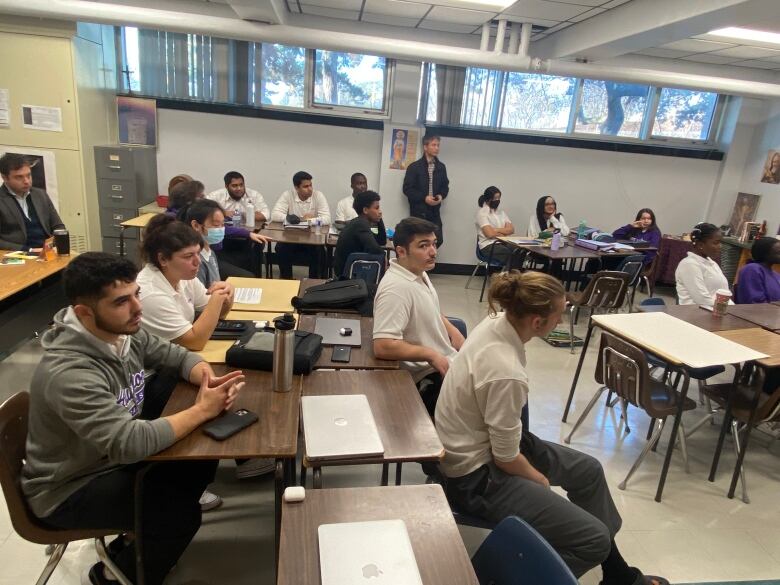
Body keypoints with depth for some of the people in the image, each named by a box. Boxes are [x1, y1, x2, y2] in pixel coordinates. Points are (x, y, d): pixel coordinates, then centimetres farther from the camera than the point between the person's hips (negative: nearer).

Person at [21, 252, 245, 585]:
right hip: (70, 488, -8)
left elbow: (177, 356, 3)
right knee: (182, 514, -18)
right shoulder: (70, 373, -35)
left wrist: (208, 380, -18)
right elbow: (129, 443, -39)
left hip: (113, 456, 8)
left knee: (202, 458, 1)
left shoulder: (124, 332, -10)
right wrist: (202, 410, -29)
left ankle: (138, 543, 20)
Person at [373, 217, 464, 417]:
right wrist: (431, 355, -25)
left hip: (445, 361, 10)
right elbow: (383, 346, -33)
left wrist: (452, 331, 5)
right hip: (429, 378, -10)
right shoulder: (396, 288, -26)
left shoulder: (418, 272, 4)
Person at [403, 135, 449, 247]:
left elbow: (445, 186, 18)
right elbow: (407, 189, -7)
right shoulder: (414, 167, -4)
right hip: (418, 211, -4)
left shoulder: (441, 167, 9)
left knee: (438, 240, 0)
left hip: (434, 211, 4)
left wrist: (441, 196, -4)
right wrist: (424, 198, -17)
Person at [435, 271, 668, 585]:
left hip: (483, 443, 10)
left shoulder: (495, 321, -10)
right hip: (478, 475, -10)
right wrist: (541, 481, -3)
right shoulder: (506, 372, -35)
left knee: (588, 470, 21)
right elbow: (507, 458, -21)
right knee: (594, 539, -9)